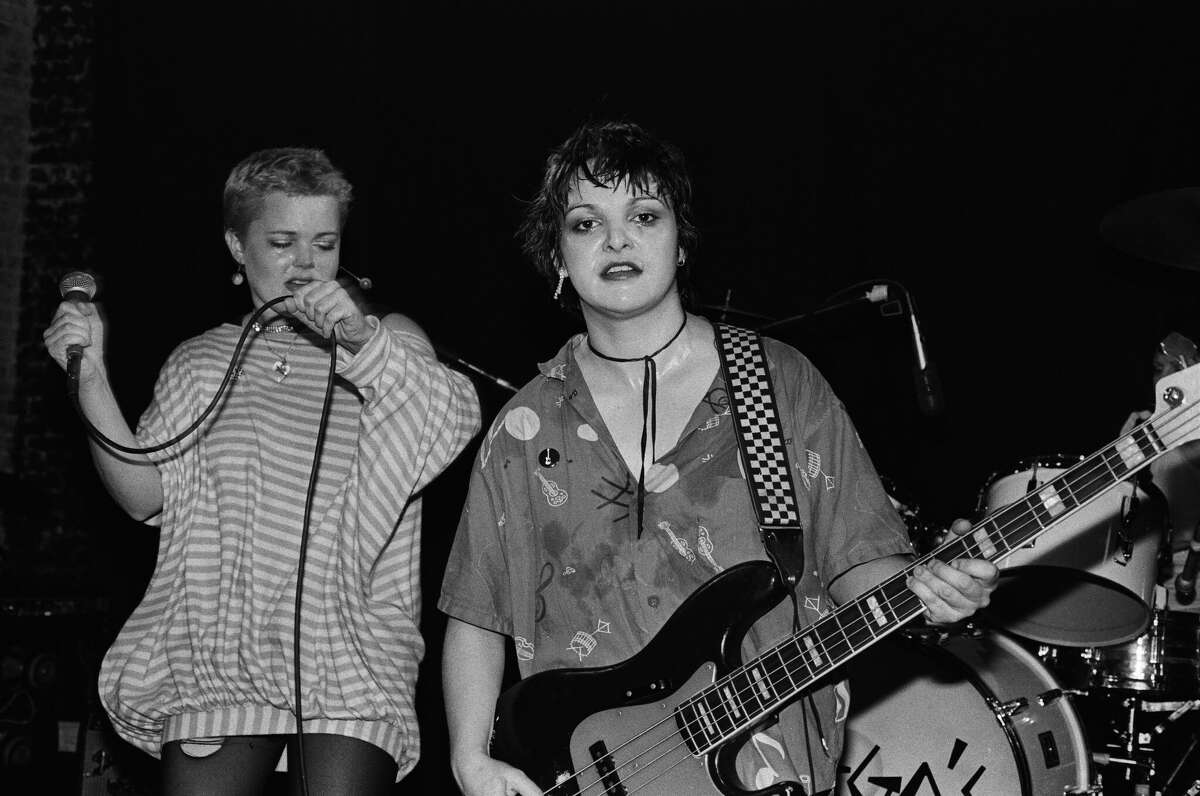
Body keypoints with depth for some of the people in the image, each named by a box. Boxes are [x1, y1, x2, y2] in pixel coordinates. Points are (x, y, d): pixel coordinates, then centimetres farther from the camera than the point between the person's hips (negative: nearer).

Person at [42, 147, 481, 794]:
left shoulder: (385, 341, 12)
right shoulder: (200, 361, 16)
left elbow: (459, 419, -8)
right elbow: (143, 495, 6)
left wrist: (361, 338, -21)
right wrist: (91, 378, -5)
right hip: (216, 653, 2)